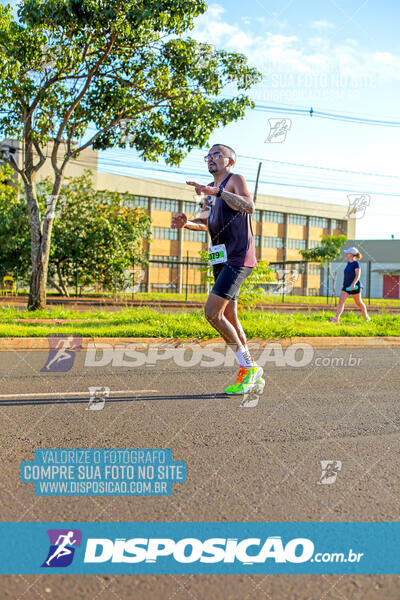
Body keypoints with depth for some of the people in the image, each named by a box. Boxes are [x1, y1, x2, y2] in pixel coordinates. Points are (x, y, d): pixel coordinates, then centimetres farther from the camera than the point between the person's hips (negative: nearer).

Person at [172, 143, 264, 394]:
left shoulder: (235, 180, -3)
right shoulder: (210, 189, 22)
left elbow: (250, 207, -23)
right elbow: (206, 224, 30)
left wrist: (218, 191, -31)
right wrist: (186, 223, 10)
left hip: (238, 258, -9)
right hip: (222, 260, 9)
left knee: (212, 313, -17)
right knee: (229, 318, 9)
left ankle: (249, 368, -5)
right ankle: (251, 374, 18)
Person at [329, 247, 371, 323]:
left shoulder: (356, 263, -12)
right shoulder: (348, 262, 11)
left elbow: (358, 275, -18)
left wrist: (353, 284, -29)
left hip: (354, 286, -7)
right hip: (346, 286, 7)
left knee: (358, 302, 8)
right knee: (341, 301, -7)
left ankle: (366, 316, 28)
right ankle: (336, 318, -13)